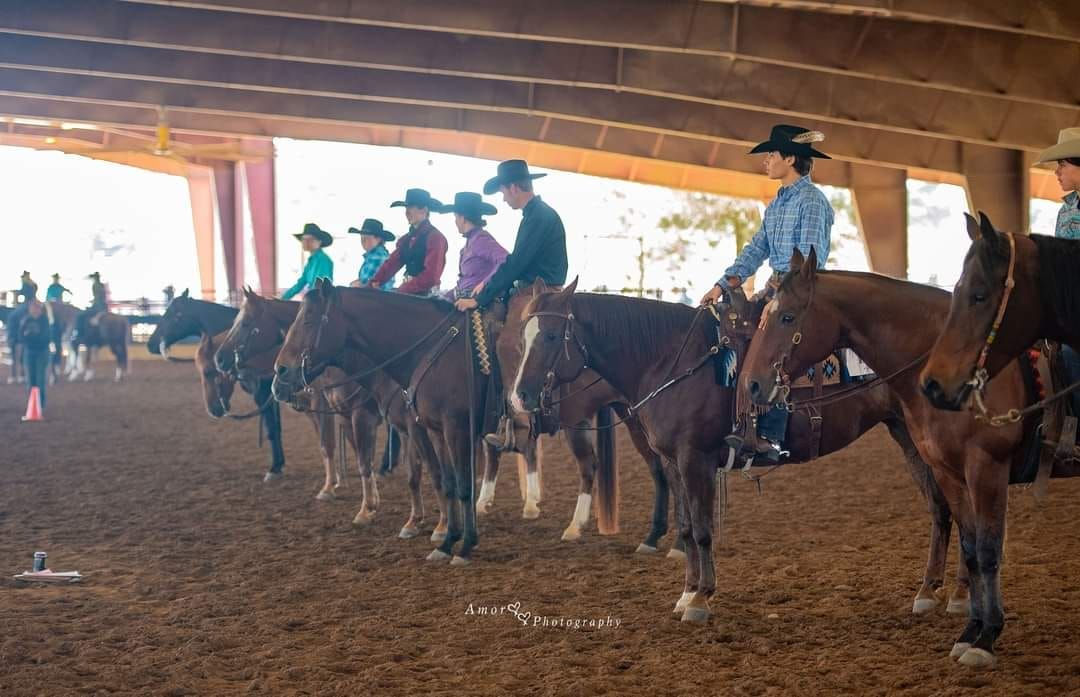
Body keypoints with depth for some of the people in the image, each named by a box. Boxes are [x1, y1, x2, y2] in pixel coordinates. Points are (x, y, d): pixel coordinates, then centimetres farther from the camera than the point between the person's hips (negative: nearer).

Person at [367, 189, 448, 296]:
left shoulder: (435, 237, -9)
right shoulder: (406, 239, 14)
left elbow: (431, 276, -17)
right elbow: (391, 263, 9)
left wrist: (403, 290, -19)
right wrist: (372, 284, -4)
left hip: (426, 295, -7)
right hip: (408, 293, 7)